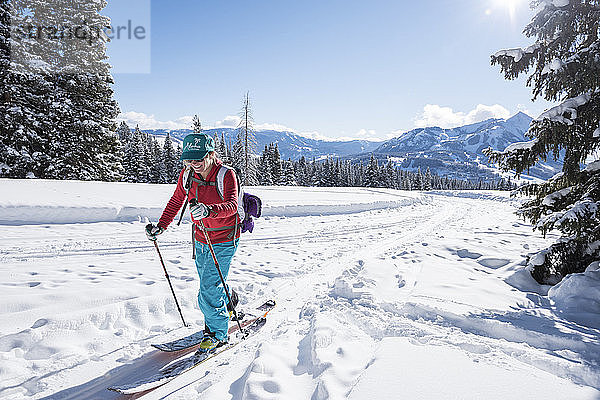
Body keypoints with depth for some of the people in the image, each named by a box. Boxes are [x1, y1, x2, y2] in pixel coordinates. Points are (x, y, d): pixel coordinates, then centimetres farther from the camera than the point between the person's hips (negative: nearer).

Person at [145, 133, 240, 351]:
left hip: (223, 241, -6)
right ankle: (227, 303, 52)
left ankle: (217, 334, 13)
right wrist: (161, 226, 2)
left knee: (209, 290, -8)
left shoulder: (226, 174, -20)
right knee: (209, 286, 21)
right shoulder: (187, 175, -4)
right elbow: (176, 201, 10)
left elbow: (232, 206, -35)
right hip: (200, 239, 6)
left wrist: (209, 210, -53)